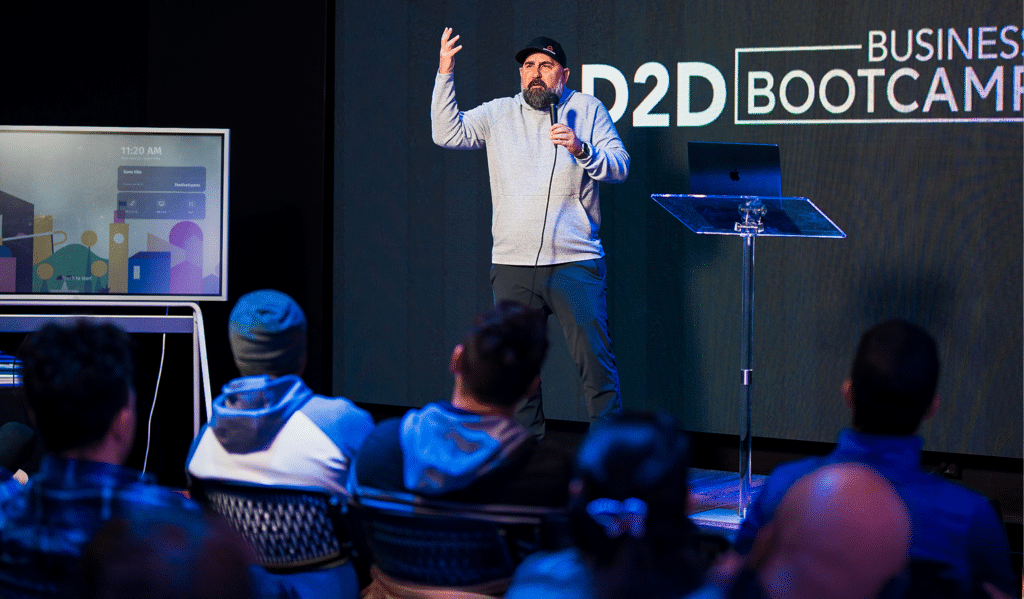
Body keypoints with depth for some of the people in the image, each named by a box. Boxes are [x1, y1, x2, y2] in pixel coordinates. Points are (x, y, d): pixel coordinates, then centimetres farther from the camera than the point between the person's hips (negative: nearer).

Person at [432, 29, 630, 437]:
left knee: (595, 356, -8)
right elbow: (446, 134, 2)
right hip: (513, 264, 3)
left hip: (575, 262, -2)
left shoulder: (588, 110, 7)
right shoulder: (498, 114, 12)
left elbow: (620, 166, 1)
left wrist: (581, 149, -18)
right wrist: (445, 74, -4)